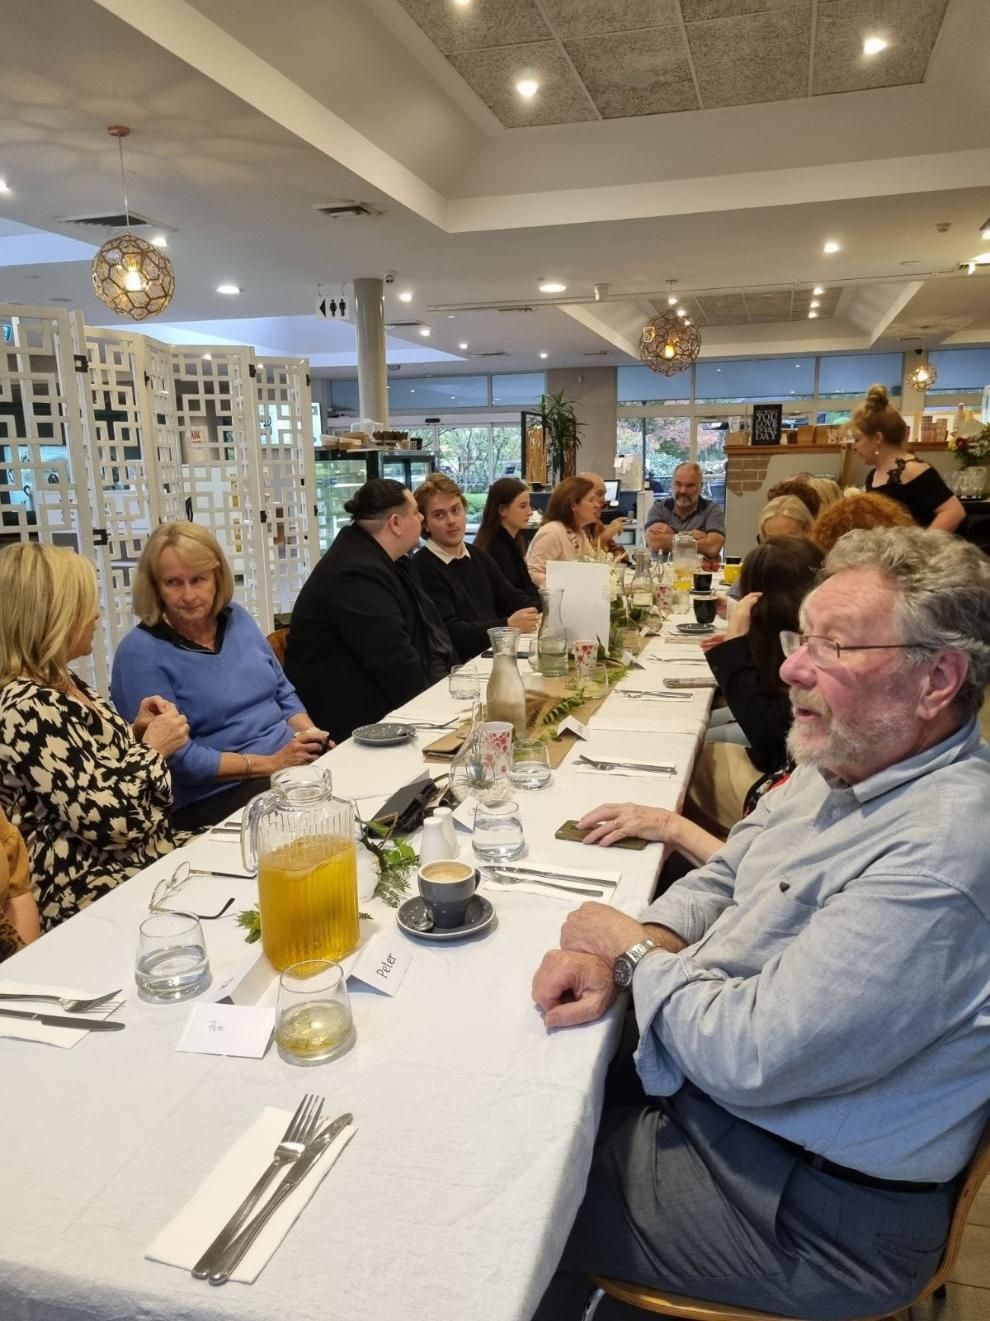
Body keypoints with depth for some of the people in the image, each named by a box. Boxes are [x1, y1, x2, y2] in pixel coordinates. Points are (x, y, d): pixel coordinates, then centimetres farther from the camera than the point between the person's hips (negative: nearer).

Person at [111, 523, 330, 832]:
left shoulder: (236, 617, 11)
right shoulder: (140, 653, -8)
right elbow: (176, 758, -13)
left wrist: (312, 736, -2)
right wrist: (270, 763, -15)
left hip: (297, 763, 7)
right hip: (216, 794, -7)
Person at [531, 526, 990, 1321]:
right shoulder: (845, 766, -1)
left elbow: (748, 1056, -31)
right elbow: (723, 879, 7)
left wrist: (632, 948, -13)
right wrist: (610, 959, -11)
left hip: (807, 1210, -7)